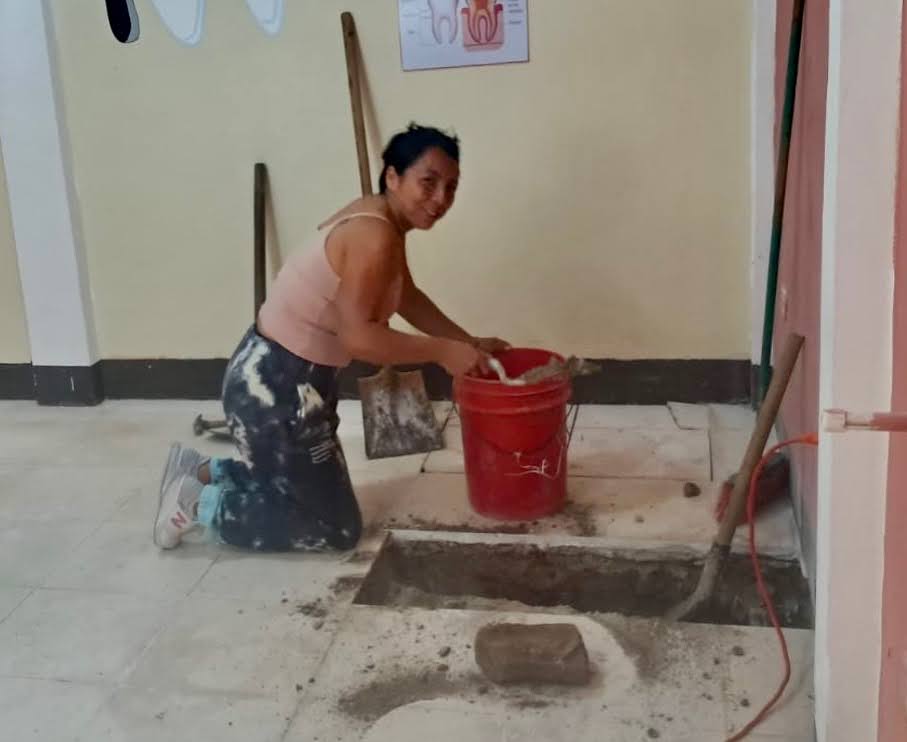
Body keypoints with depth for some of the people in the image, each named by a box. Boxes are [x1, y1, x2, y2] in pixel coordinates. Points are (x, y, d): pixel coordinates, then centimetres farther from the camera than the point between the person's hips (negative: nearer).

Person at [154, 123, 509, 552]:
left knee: (302, 487, 27)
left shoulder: (380, 220, 7)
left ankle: (198, 471, 30)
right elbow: (358, 337, -31)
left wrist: (467, 342, 13)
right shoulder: (375, 236, -24)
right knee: (338, 529, 3)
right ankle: (199, 505, 7)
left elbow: (407, 299, 19)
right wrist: (442, 351, -22)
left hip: (287, 378, 10)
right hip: (275, 388, -10)